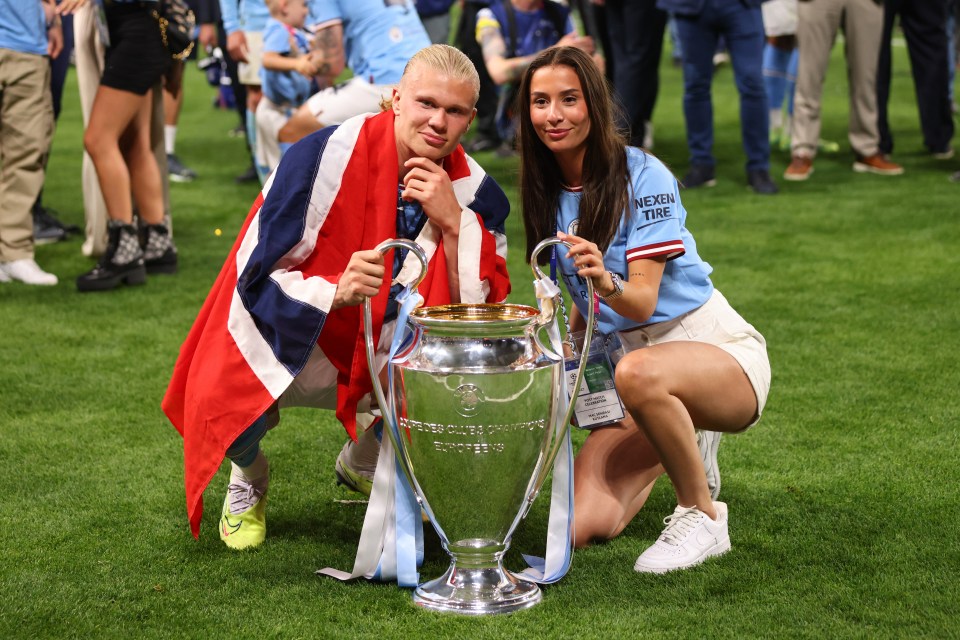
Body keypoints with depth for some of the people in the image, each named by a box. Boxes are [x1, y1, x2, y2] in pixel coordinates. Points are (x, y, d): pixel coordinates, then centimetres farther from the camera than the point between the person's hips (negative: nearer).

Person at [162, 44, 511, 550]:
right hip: (293, 344, -4)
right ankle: (248, 481, 12)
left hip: (385, 361, 4)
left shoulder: (472, 190, -8)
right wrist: (337, 291, -40)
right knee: (227, 407, -33)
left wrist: (453, 222, -26)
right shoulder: (327, 157, -20)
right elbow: (256, 276, -20)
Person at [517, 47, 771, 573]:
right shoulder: (548, 193, 7)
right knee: (581, 526, -13)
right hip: (622, 357, 7)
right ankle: (683, 446, 19)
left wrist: (606, 282, -39)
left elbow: (642, 301, -20)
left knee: (638, 372, -43)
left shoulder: (641, 176, -12)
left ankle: (703, 517, -17)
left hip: (715, 349, -6)